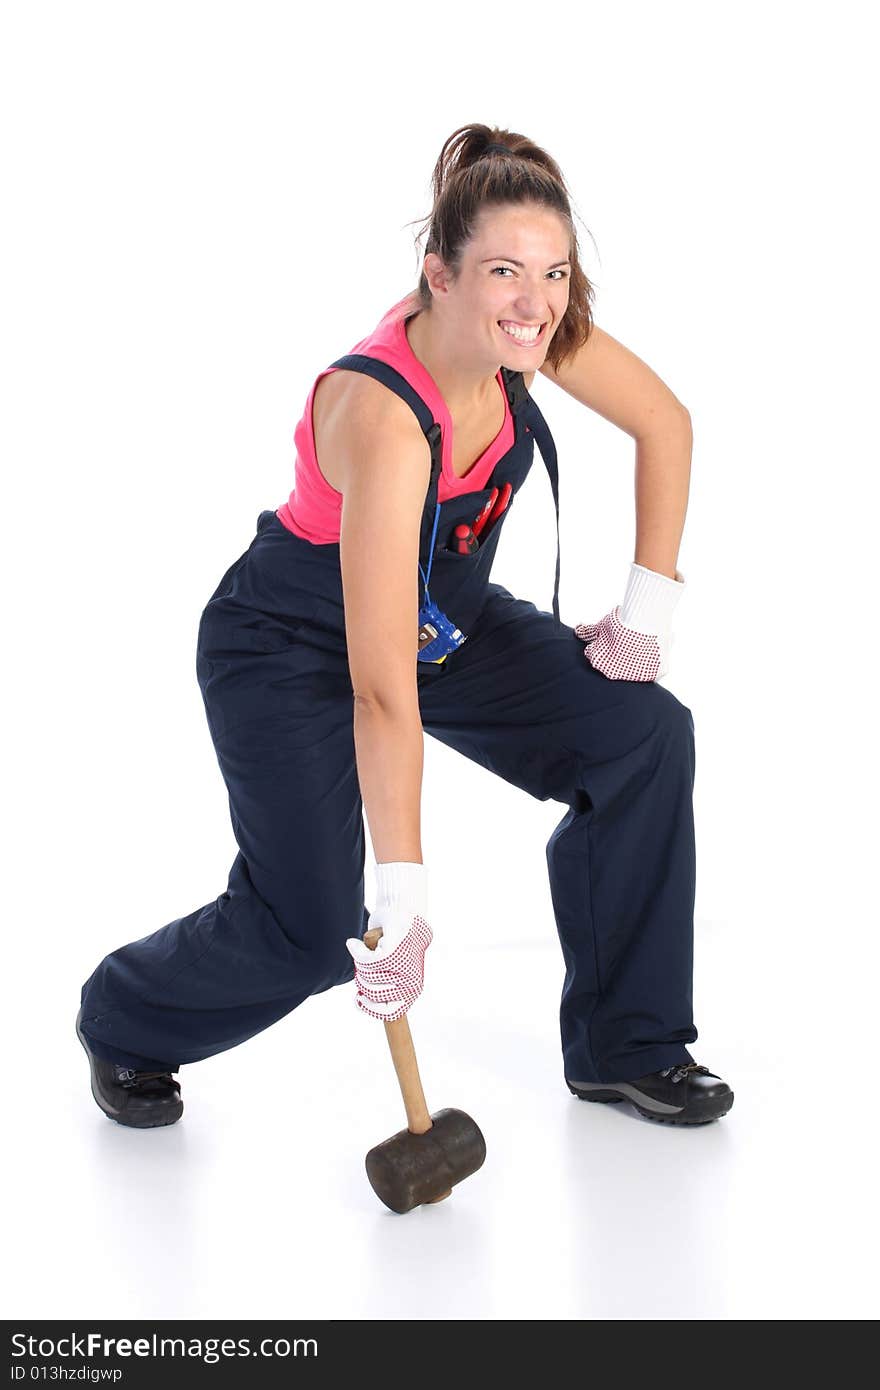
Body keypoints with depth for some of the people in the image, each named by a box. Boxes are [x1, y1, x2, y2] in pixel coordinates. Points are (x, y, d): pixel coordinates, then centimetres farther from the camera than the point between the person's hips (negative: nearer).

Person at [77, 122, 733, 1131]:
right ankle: (121, 1026, 20)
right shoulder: (383, 418, -38)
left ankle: (625, 1048, 7)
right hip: (291, 646, -7)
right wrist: (403, 899, -38)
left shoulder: (535, 331, -18)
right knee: (313, 932, -14)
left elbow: (665, 424, 1)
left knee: (645, 735, -8)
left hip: (446, 616, 7)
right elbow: (382, 690, -40)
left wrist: (646, 613, -3)